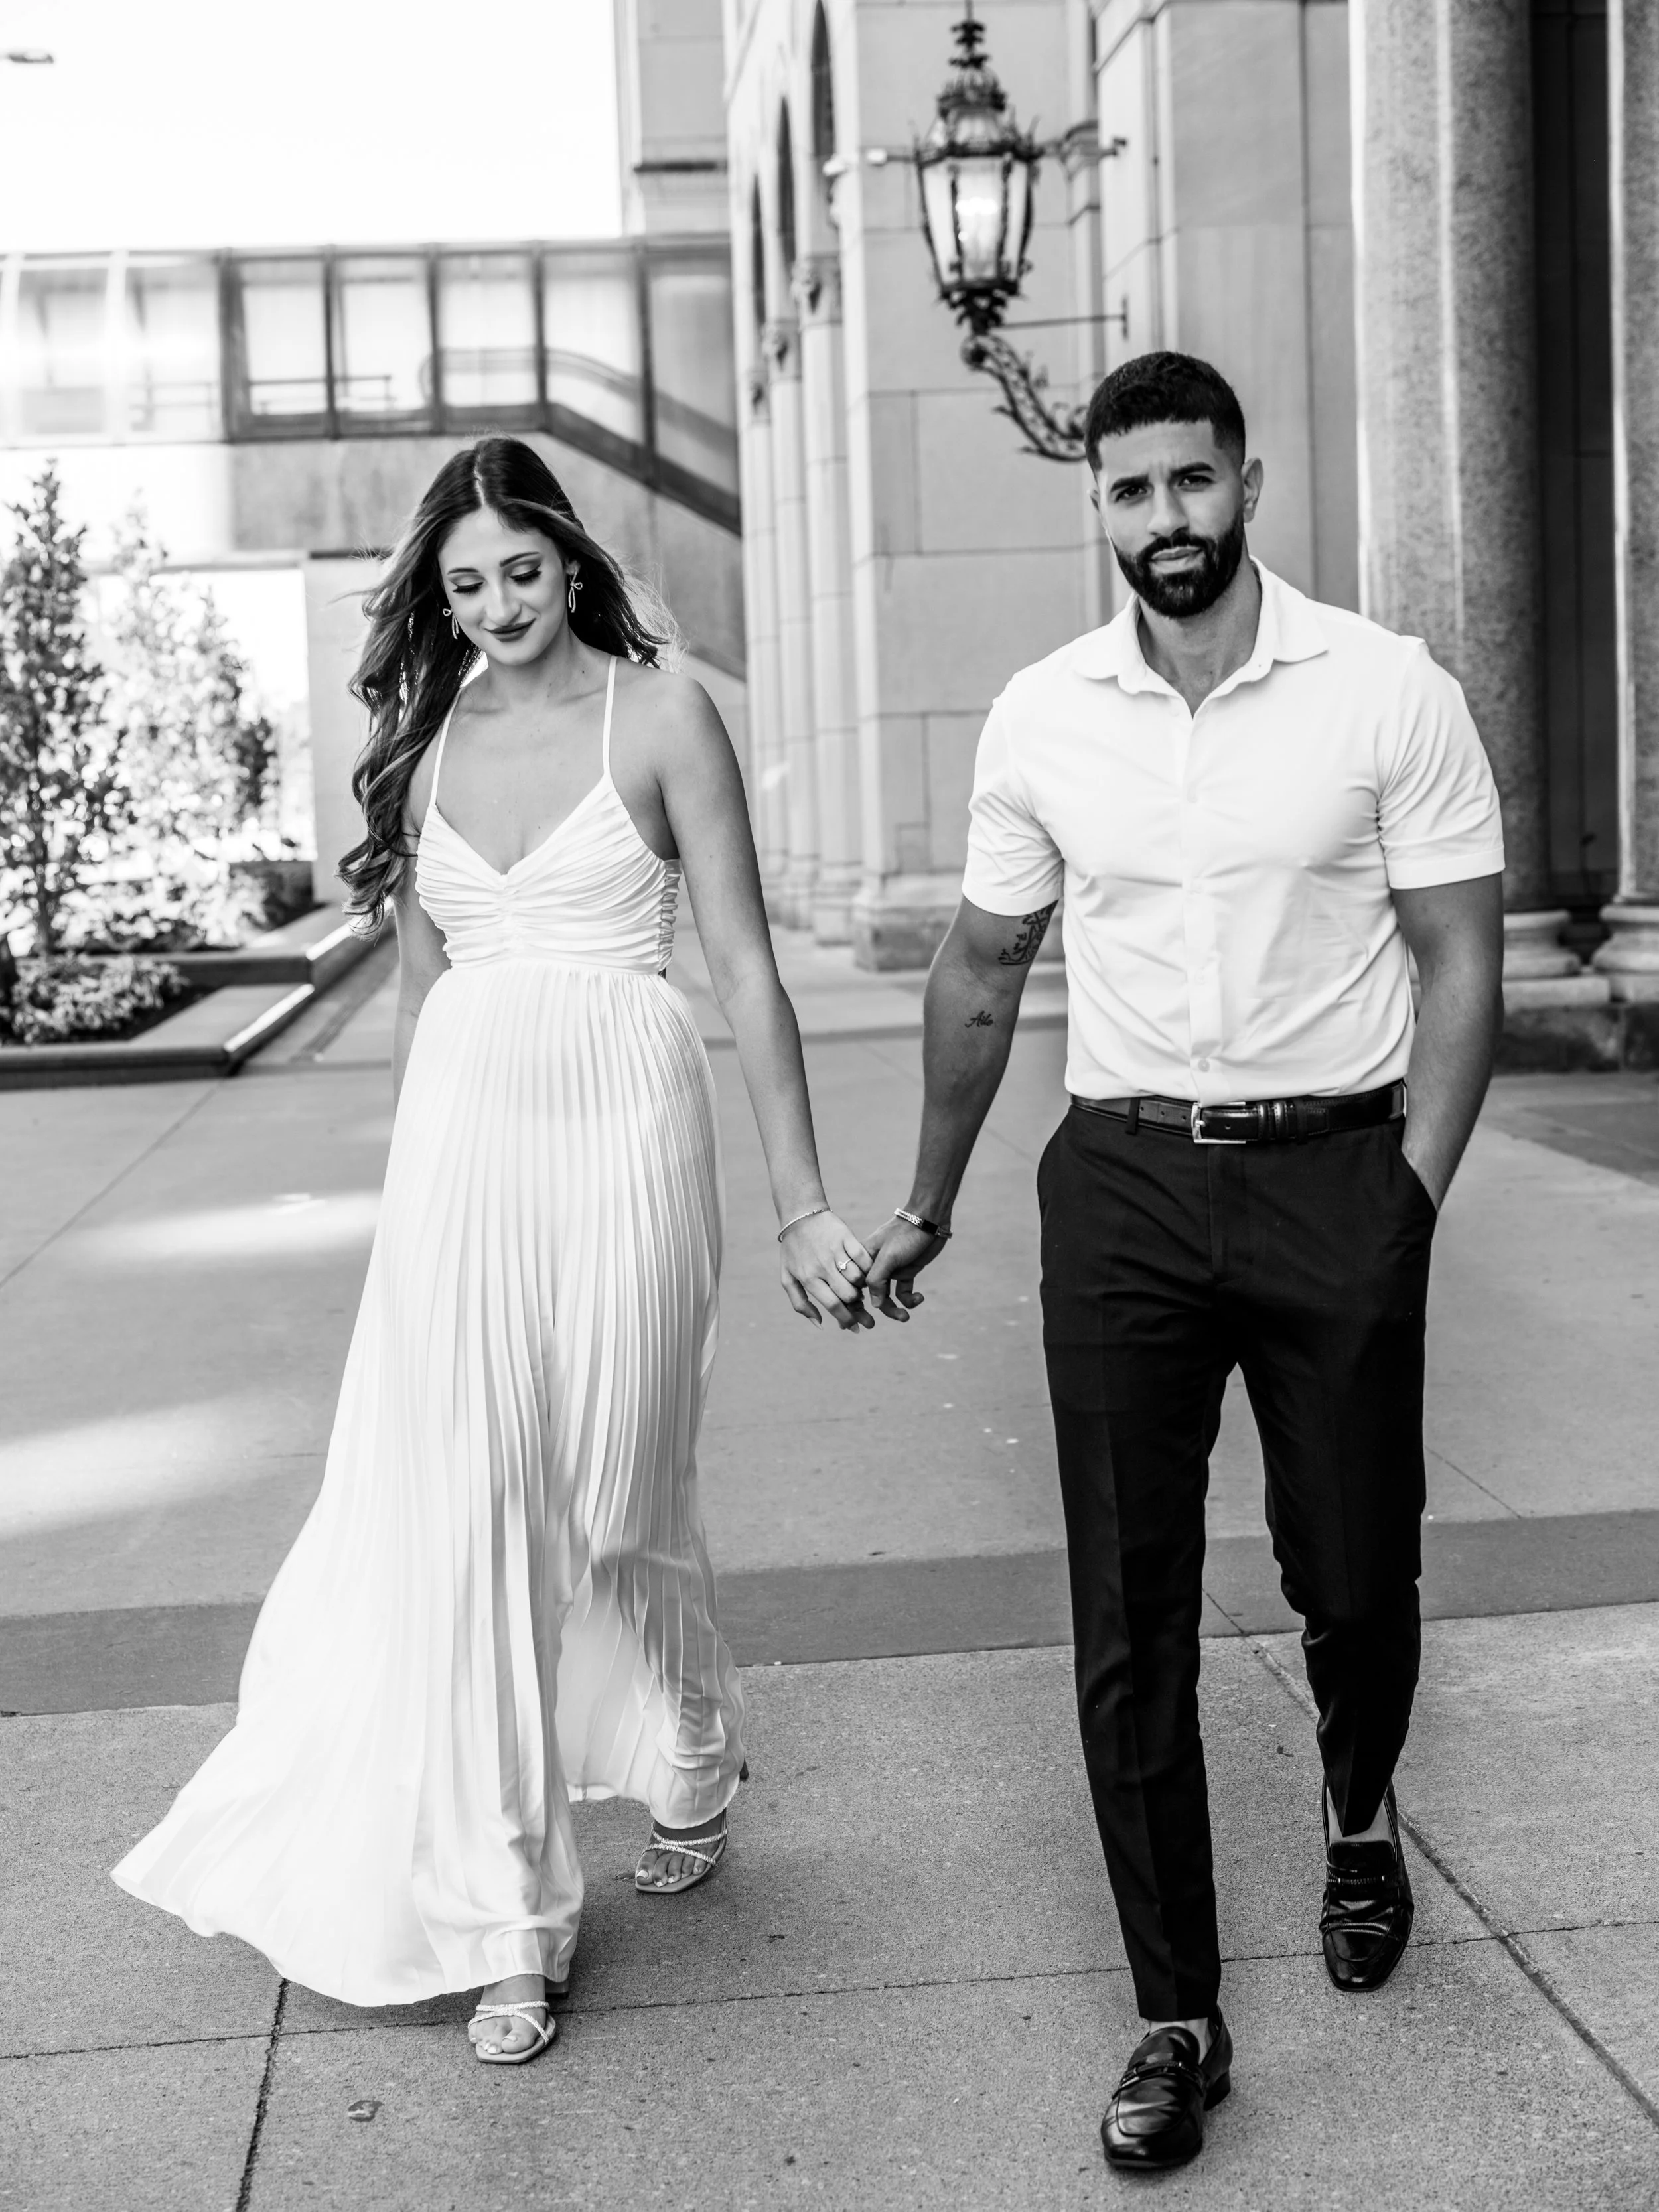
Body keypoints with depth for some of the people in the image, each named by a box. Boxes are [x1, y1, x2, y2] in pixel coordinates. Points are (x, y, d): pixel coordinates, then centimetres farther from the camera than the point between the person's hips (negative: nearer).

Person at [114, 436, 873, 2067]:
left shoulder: (659, 712, -2)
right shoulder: (425, 739, 11)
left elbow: (744, 968, -3)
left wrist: (801, 1204, -5)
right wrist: (410, 1183, 18)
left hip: (623, 1125, -3)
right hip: (458, 1138, 3)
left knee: (621, 1501, 7)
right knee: (463, 1517, -1)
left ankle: (692, 1753, 40)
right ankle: (510, 1916, 10)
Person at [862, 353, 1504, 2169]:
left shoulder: (1389, 693, -5)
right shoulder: (1041, 717, 3)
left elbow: (1460, 962, -2)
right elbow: (981, 969, 13)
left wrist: (1404, 1204, -9)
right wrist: (928, 1204, 17)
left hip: (1336, 1170, -1)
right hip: (1122, 1184, 2)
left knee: (1355, 1578, 10)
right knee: (1129, 1625, 2)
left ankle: (1360, 1816, 45)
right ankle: (1179, 2021, 14)